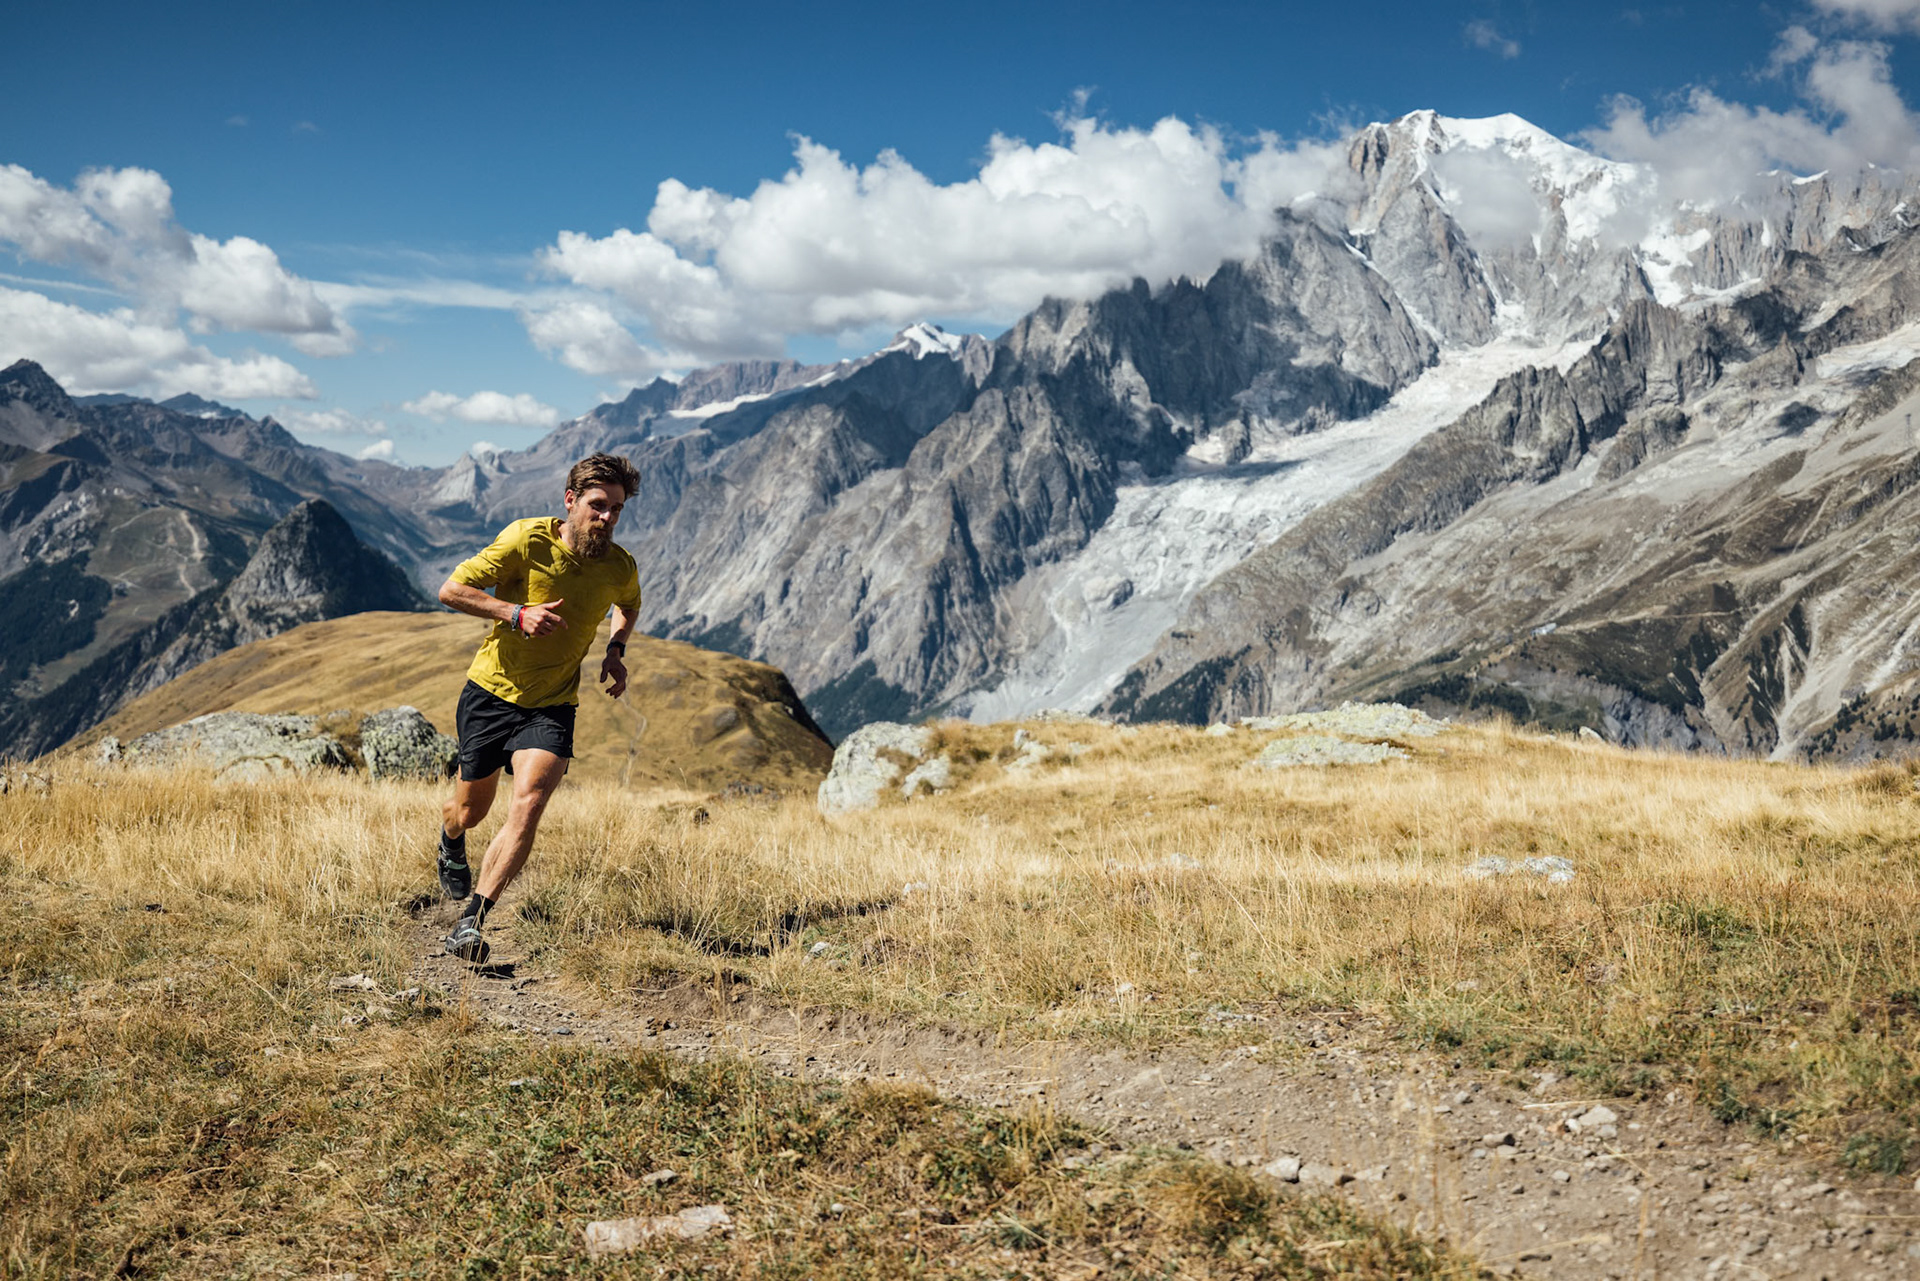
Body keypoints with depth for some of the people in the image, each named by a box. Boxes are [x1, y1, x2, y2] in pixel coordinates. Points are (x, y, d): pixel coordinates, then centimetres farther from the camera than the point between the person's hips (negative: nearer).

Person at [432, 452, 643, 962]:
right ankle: (450, 845, 53)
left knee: (528, 805, -23)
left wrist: (615, 650, 4)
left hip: (552, 705, 1)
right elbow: (451, 590, -13)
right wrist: (517, 612, -25)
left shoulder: (620, 567, -4)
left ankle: (472, 921, -20)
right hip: (491, 691, -1)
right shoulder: (527, 539, -15)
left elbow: (629, 605, 22)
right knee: (470, 810, 14)